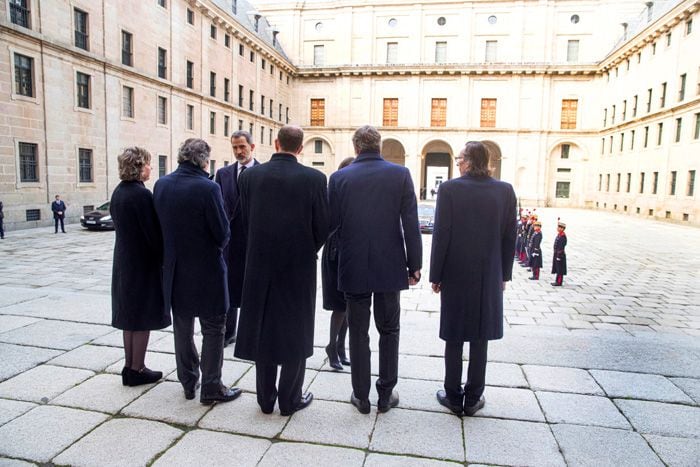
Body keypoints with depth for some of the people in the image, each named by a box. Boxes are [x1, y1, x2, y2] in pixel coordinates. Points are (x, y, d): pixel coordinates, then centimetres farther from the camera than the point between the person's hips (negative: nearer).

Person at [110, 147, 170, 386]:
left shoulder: (118, 192, 7)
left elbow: (119, 225, 12)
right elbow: (153, 231, -18)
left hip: (124, 261, 8)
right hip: (143, 262, -8)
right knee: (143, 316, 3)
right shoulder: (141, 194, -19)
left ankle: (129, 366, 25)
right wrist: (164, 259, -8)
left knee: (130, 314, 16)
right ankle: (137, 370, 12)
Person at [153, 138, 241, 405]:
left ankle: (188, 382, 32)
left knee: (183, 328, 19)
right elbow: (223, 233, -16)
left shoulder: (161, 185, -2)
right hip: (206, 271, -6)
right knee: (213, 330, 8)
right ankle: (211, 388, 15)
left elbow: (160, 224, 5)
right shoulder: (208, 188, -20)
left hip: (175, 269, 6)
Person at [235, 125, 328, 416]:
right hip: (299, 266, -2)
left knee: (263, 329, 14)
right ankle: (290, 399, 22)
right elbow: (322, 227, -6)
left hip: (260, 265, 3)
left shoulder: (249, 176, -3)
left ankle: (266, 398, 27)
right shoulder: (314, 179, -10)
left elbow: (245, 222, 3)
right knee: (295, 332, 11)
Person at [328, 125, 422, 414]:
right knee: (389, 331, 15)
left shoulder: (339, 178, -4)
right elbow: (411, 225, -7)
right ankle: (386, 395, 24)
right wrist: (414, 266, 0)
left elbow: (330, 224, -2)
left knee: (358, 332, 12)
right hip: (389, 267, 0)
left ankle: (361, 396, 22)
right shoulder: (400, 174, -5)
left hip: (353, 268, 0)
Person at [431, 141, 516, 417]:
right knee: (480, 338, 12)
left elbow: (441, 236, -11)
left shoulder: (450, 189, -11)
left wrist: (435, 275, -3)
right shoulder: (505, 191, -2)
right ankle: (473, 399, 23)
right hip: (489, 277, 3)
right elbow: (509, 238, 2)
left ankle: (453, 397, 20)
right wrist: (504, 274, 12)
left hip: (456, 275, -2)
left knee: (454, 338, 9)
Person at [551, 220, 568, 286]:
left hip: (560, 255, -10)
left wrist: (559, 256, -21)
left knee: (560, 269, -2)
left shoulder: (563, 237, -19)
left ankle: (559, 282, 4)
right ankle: (557, 281, 23)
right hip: (556, 254, 10)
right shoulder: (559, 235, 11)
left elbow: (561, 247, -21)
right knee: (557, 268, 15)